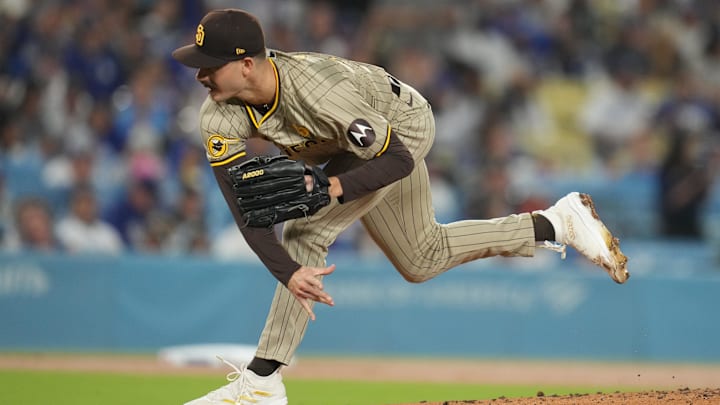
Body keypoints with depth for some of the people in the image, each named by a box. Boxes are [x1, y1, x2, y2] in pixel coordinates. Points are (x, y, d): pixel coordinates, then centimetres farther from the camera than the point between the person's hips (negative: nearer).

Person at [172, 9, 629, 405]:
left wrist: (334, 188, -49)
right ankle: (560, 222, 30)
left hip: (402, 128, -8)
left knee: (306, 232, -25)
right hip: (356, 141, 8)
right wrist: (287, 272, -39)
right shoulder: (221, 115, -26)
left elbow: (398, 160, -34)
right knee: (421, 261, 21)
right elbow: (243, 205, -28)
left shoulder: (319, 92, -42)